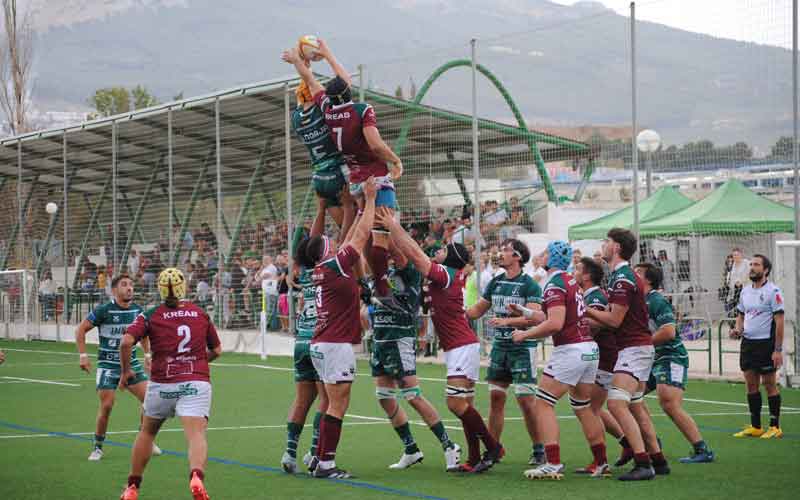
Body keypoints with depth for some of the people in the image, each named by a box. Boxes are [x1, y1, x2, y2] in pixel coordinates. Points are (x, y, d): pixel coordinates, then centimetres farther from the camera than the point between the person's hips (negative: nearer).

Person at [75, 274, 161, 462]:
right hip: (108, 364, -4)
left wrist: (147, 355, 19)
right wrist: (83, 356, -10)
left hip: (131, 363, 4)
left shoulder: (137, 310, 2)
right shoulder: (104, 310, -13)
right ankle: (97, 447, 9)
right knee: (106, 405, -10)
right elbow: (80, 330, -4)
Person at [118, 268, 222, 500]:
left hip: (162, 385, 0)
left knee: (146, 433, 22)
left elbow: (126, 342, -9)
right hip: (197, 383, 0)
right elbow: (216, 350, 20)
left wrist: (126, 371, 6)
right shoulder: (200, 313, 12)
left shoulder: (150, 315, 4)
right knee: (196, 435, -15)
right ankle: (196, 477, -44)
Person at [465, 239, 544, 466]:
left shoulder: (529, 285, -8)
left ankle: (539, 449, 3)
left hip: (523, 347, -6)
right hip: (499, 346, 6)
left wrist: (506, 320, -29)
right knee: (495, 397, 4)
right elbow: (478, 310, 20)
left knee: (526, 400, -8)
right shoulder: (495, 282, 12)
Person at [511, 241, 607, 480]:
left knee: (544, 403, -4)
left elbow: (555, 324, -21)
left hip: (570, 350, -9)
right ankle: (601, 464, 21)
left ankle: (553, 464, -12)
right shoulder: (571, 281, 15)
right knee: (583, 407, 18)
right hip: (590, 348, 9)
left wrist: (525, 334, -11)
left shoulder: (555, 284, -12)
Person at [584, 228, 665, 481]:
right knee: (635, 407, 15)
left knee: (616, 403, -19)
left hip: (634, 349, -11)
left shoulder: (623, 279, -17)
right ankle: (658, 461, 20)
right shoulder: (621, 275, 15)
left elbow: (614, 320, -17)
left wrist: (586, 310, -6)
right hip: (639, 348, 11)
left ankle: (643, 464, -23)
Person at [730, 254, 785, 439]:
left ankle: (775, 427, 7)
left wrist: (778, 350, -16)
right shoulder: (746, 290, 11)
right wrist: (737, 329, 1)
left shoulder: (772, 291, -10)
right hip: (747, 342, 7)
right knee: (751, 385, 8)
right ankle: (755, 427, 15)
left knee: (769, 385, -1)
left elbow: (779, 321, -12)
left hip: (766, 344, -7)